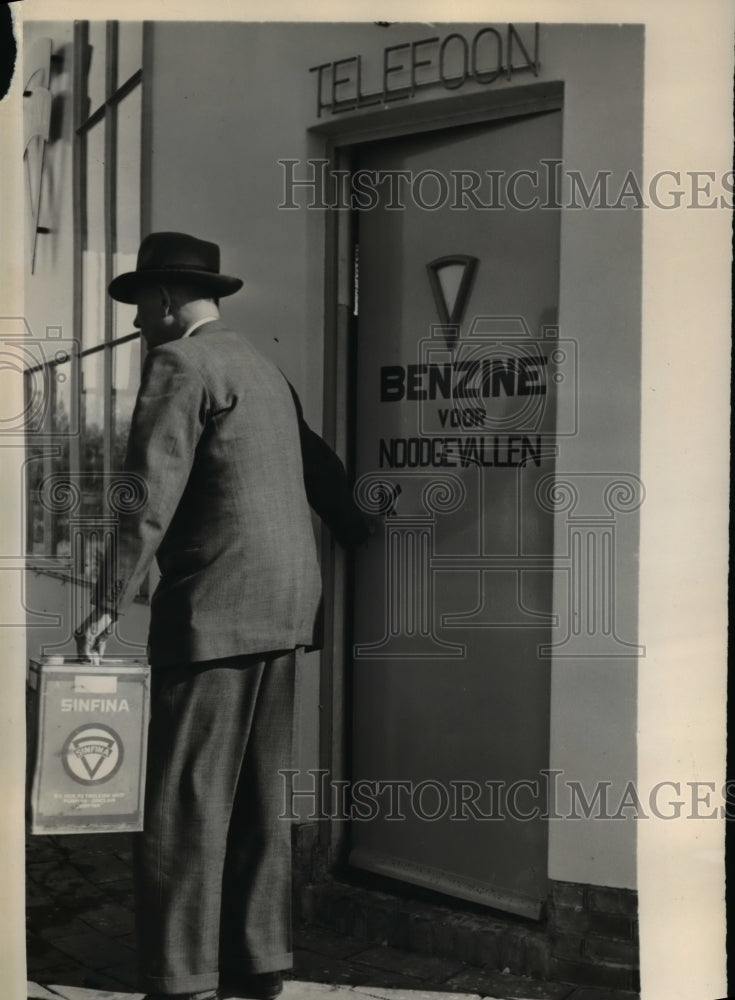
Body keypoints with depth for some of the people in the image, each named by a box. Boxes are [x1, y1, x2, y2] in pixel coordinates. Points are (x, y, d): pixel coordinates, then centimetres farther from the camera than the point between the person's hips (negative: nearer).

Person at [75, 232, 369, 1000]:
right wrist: (359, 535, 39)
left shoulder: (180, 363, -7)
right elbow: (318, 467, 26)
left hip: (216, 605, -9)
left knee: (184, 798, -2)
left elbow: (150, 493, -16)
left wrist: (108, 604, -16)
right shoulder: (263, 368, 19)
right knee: (257, 794, 14)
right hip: (282, 606, 9)